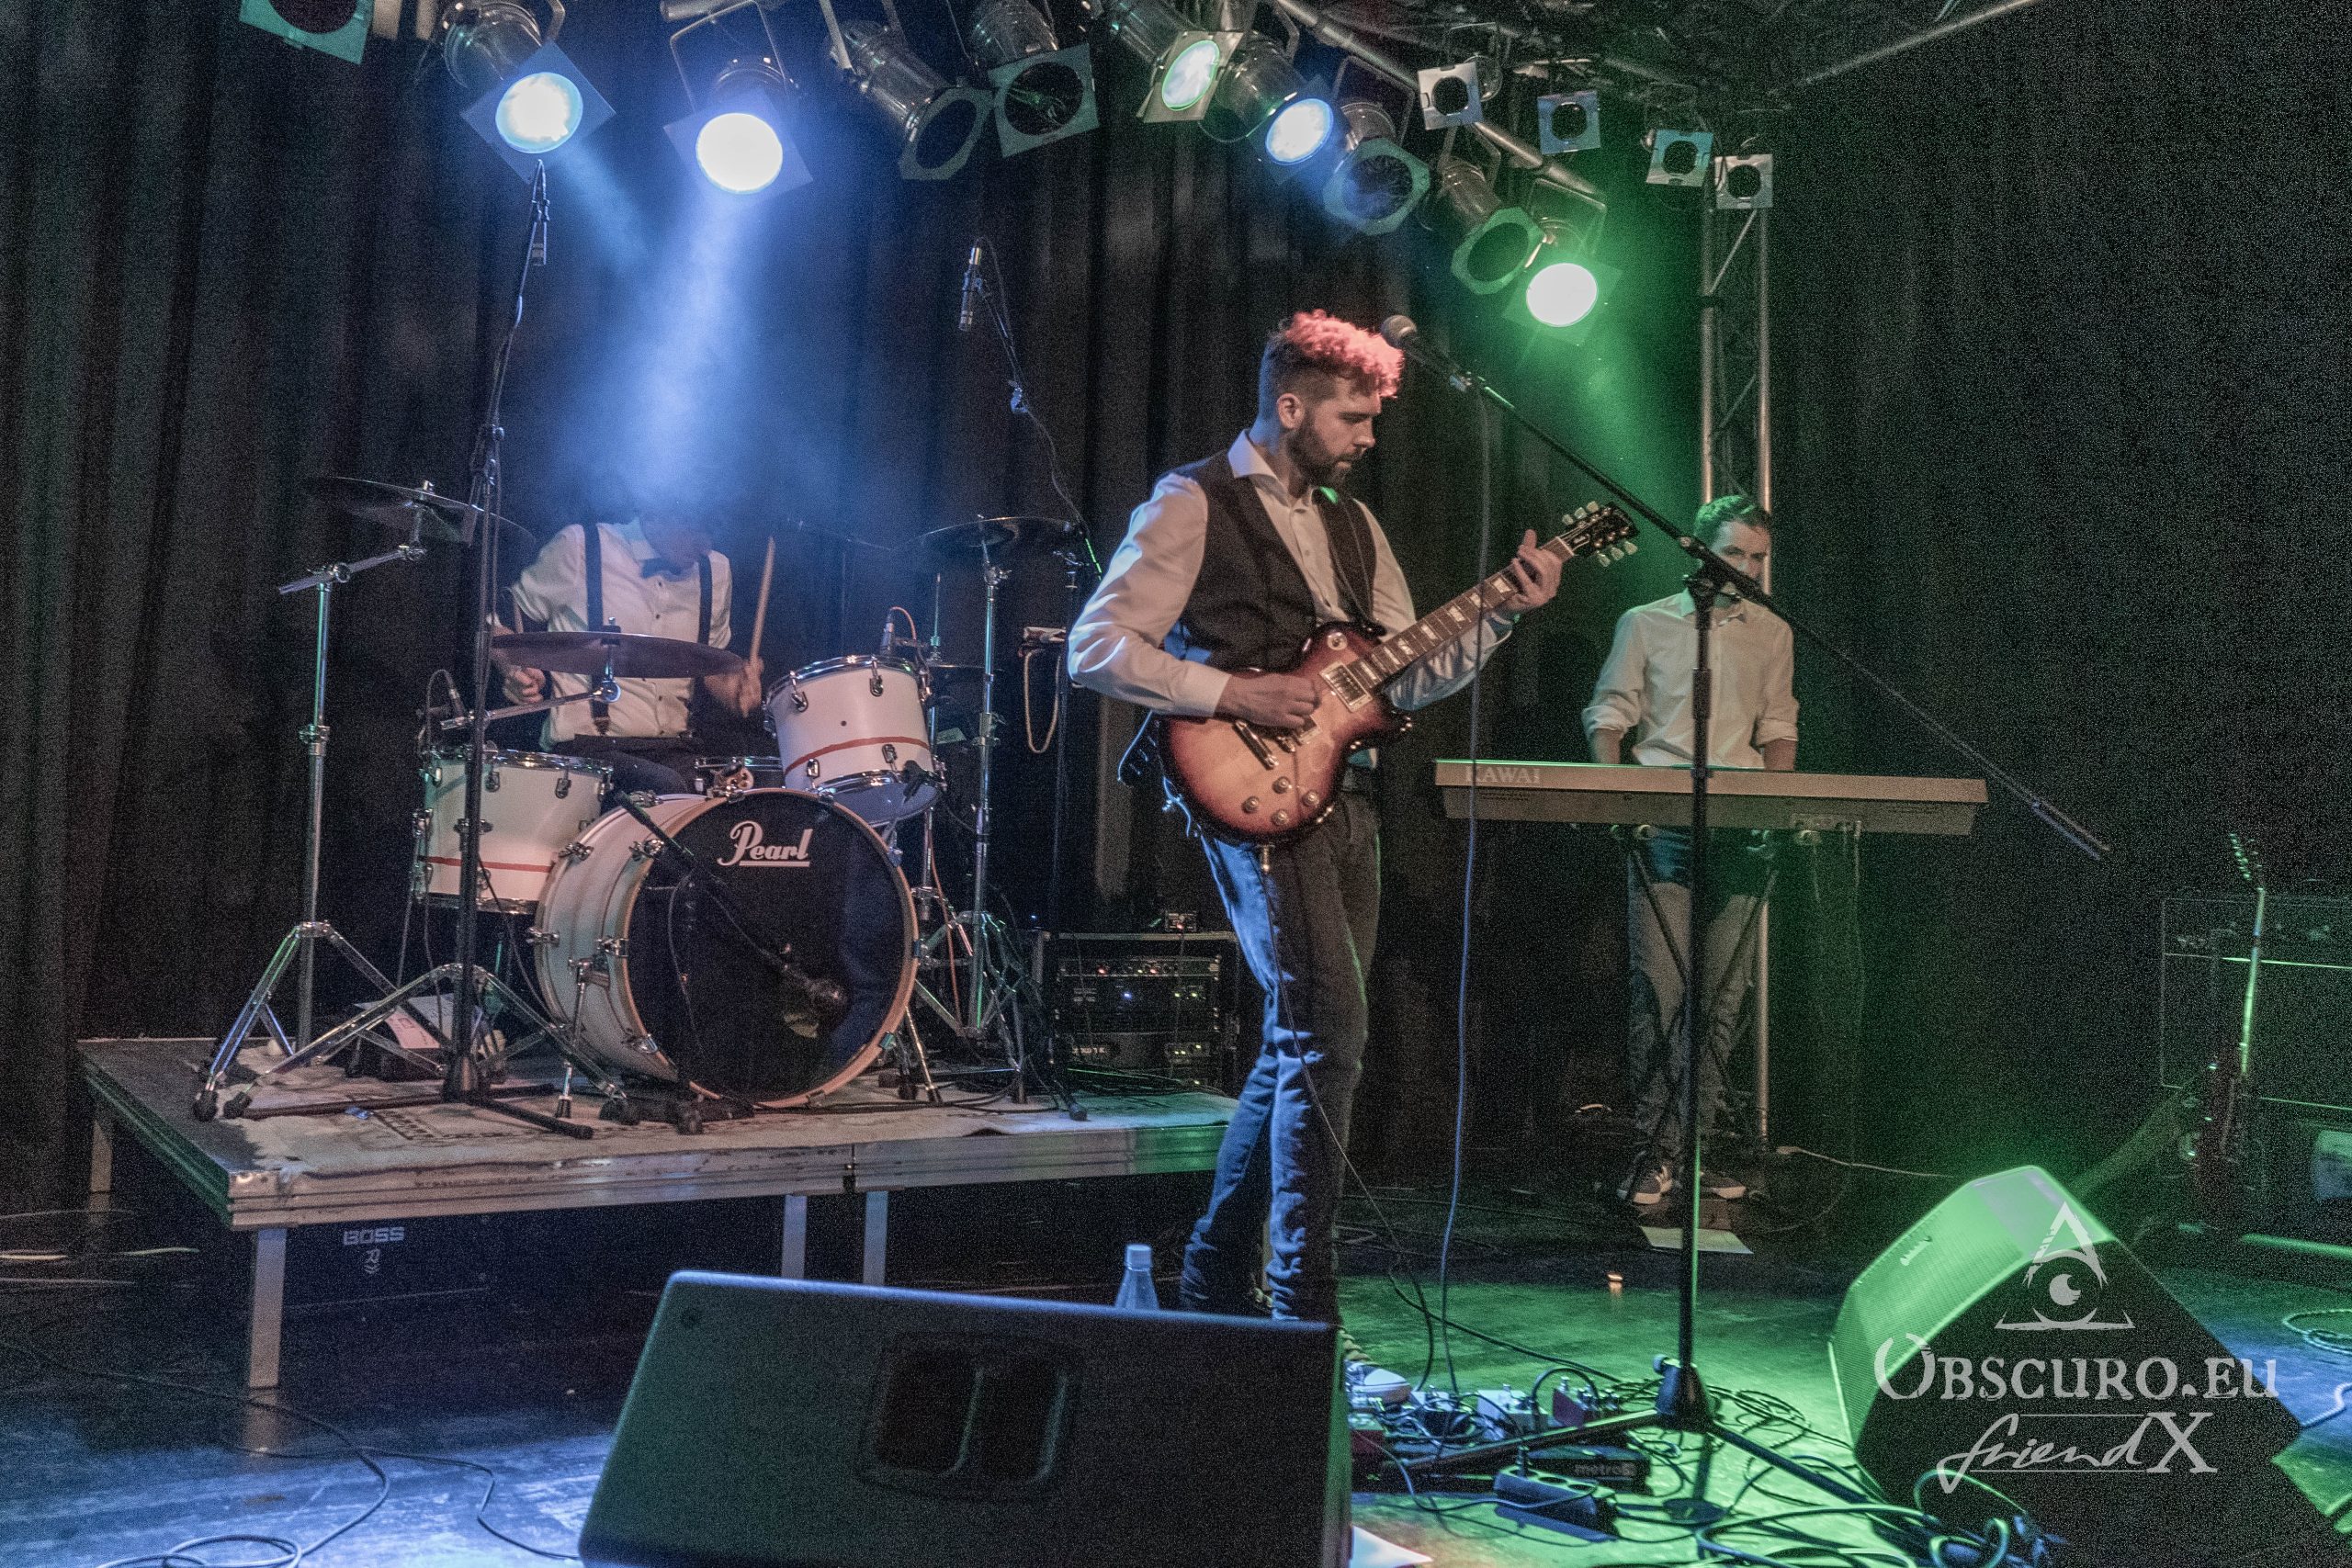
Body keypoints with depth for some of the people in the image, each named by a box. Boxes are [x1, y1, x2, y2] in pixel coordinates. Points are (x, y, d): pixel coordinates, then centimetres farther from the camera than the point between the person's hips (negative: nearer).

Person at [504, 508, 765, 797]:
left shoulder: (714, 572, 10)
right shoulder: (579, 548, -4)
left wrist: (735, 689, 0)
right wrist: (518, 673, -12)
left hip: (674, 749, 5)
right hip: (586, 746, -4)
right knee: (668, 789, -33)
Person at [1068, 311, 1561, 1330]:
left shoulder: (1350, 522, 20)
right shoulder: (1193, 505, -2)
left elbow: (1406, 677, 17)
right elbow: (1095, 648, -10)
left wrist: (1501, 613, 3)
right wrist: (1231, 692, -16)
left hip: (1341, 795, 8)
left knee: (1301, 1042, 11)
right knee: (1328, 1028, -16)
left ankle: (1217, 1277, 25)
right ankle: (1304, 1304, -9)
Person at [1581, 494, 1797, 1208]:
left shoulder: (1773, 634, 17)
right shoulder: (1645, 624, 9)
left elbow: (1778, 730, 18)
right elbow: (1609, 716, 7)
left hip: (1744, 831, 3)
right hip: (1662, 828, -3)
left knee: (1722, 993, 2)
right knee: (1658, 987, -10)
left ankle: (1697, 1141, 9)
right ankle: (1655, 1149, -6)